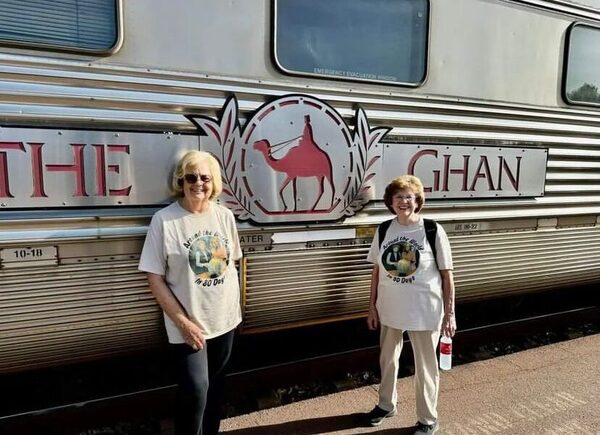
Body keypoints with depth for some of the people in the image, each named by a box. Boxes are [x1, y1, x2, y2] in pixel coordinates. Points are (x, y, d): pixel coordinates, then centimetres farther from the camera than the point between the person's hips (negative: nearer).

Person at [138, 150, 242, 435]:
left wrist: (234, 307, 10)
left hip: (225, 320, 5)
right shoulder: (164, 220, -14)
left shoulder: (225, 216, -1)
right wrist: (183, 322, -16)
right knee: (195, 390, -4)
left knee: (215, 385, 20)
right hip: (188, 325, -5)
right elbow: (155, 278, -13)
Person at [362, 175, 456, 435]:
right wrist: (372, 307, 5)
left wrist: (449, 313, -8)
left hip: (425, 312, -4)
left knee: (425, 367, 12)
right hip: (390, 310, 4)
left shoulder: (433, 231, -12)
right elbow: (377, 271, 5)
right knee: (387, 360, 21)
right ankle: (386, 405, 46)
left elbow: (447, 274, -8)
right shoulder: (384, 231, -2)